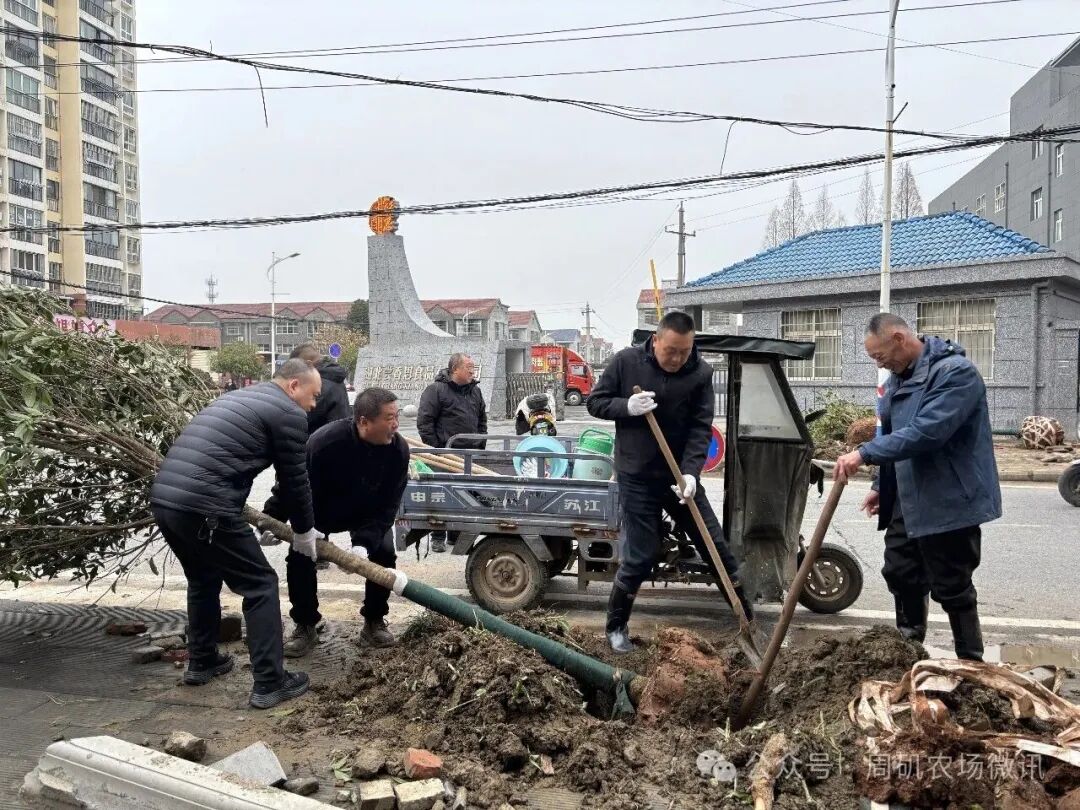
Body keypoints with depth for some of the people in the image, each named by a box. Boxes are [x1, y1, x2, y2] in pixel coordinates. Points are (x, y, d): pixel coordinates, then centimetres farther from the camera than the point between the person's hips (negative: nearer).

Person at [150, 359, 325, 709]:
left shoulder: (237, 397, 27)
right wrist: (304, 531, 20)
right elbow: (294, 479, 5)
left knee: (203, 578, 29)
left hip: (163, 500, 9)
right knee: (260, 585, 4)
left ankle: (201, 661, 40)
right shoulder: (289, 412, 0)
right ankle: (269, 683, 8)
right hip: (203, 509, -9)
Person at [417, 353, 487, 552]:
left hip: (470, 454, 6)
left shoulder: (475, 391, 14)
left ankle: (457, 535, 21)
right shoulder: (436, 390, -7)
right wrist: (435, 449, -11)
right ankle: (438, 537, 10)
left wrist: (480, 446, 14)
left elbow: (482, 419, 23)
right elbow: (424, 421, -9)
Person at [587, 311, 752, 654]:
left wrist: (690, 472, -23)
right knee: (640, 556, 0)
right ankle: (616, 626, 21)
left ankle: (748, 615, 29)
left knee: (714, 544, 11)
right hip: (637, 478, -2)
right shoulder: (626, 362, -10)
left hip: (680, 476, 3)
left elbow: (701, 428, -10)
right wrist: (626, 406, -22)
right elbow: (595, 402, -2)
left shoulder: (701, 373, -7)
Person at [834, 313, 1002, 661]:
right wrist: (882, 486, 18)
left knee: (952, 588, 2)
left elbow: (926, 432, -32)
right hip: (907, 501, 9)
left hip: (949, 504, -9)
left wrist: (864, 454, -33)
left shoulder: (956, 372, -20)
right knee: (900, 574, 17)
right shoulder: (899, 377, 9)